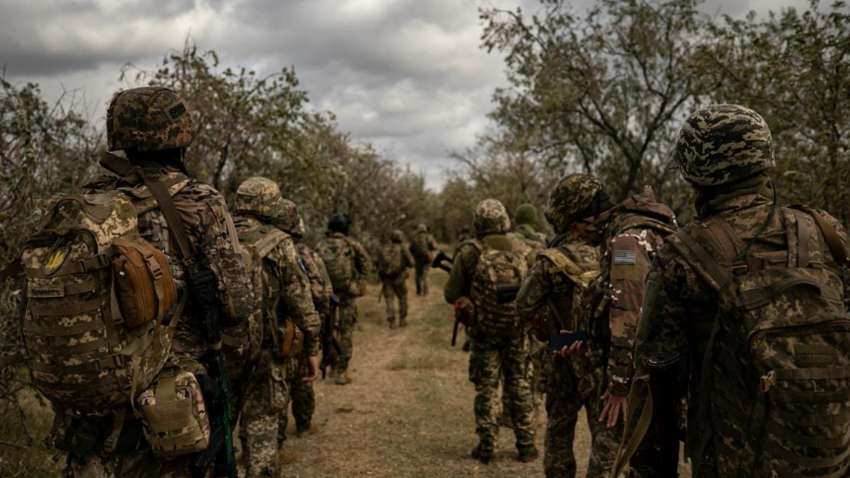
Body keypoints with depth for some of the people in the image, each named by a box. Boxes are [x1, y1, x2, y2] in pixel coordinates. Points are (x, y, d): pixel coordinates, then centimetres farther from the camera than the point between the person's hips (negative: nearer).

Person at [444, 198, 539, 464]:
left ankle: (486, 447, 11)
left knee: (486, 388, 10)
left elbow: (451, 295, -6)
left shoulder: (470, 253, -11)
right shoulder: (523, 252, -3)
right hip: (517, 330, 2)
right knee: (519, 386, 13)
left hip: (485, 332, -2)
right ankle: (526, 445, 17)